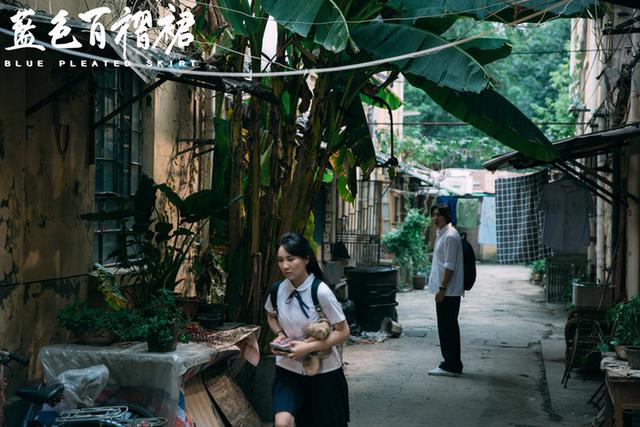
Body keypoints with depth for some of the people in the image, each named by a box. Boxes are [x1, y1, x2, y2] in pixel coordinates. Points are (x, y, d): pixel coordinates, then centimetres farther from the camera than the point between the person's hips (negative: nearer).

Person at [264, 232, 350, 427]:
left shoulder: (321, 292, -21)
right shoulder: (278, 290, -7)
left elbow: (343, 332, -16)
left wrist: (307, 347, -23)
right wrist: (280, 335, -6)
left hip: (322, 371, -3)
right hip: (288, 369, 3)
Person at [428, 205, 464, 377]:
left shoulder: (450, 236, -16)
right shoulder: (441, 234, 17)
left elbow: (449, 266, -20)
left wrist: (442, 288, -22)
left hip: (448, 291, -10)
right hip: (445, 291, 10)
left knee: (448, 328, -6)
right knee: (447, 327, 14)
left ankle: (451, 366, -2)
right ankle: (451, 364, 20)